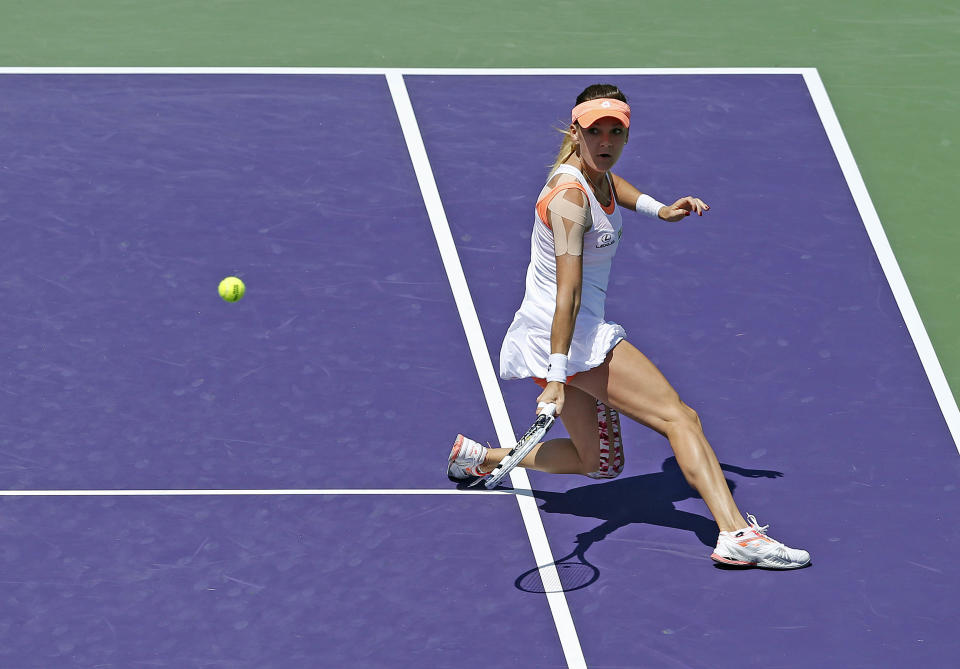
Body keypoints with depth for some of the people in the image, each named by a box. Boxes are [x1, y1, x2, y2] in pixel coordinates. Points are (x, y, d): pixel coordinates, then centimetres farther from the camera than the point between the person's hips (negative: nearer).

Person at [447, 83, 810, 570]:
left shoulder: (598, 176, 6)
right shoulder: (569, 196, -20)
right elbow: (568, 293, -28)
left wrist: (659, 210, 19)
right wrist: (556, 377, -32)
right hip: (566, 336, -10)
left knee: (601, 462, 19)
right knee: (680, 418, -17)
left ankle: (480, 458, 25)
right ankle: (735, 534, -30)